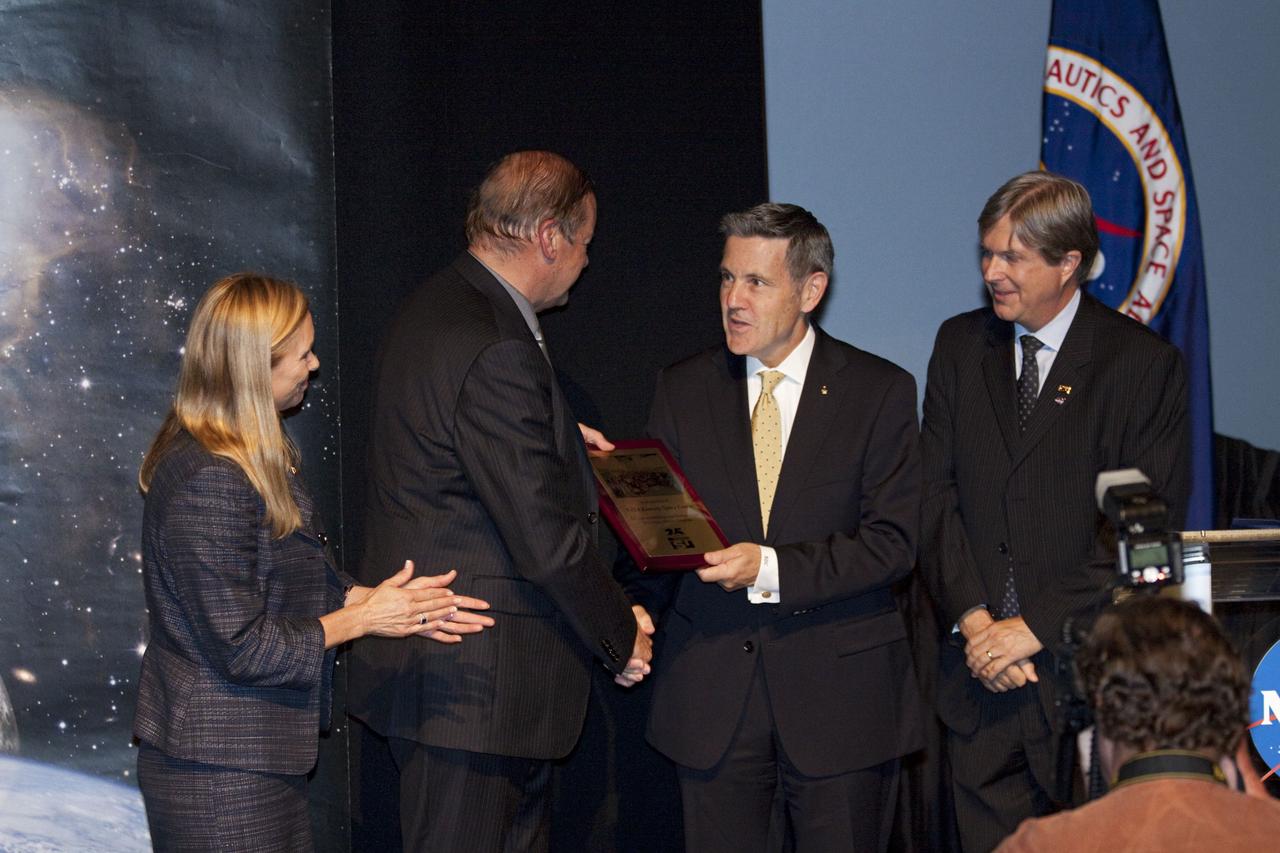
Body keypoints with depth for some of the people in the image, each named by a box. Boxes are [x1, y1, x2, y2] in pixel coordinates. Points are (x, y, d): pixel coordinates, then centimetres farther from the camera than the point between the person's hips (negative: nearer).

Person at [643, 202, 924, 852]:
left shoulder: (880, 391, -1)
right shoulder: (682, 389, 8)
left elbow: (892, 541, -8)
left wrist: (771, 568, -19)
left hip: (838, 692, -2)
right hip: (712, 689, 2)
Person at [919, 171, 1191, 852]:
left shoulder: (1146, 364, -4)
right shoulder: (960, 344, 10)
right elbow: (936, 495, 6)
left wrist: (1035, 627, -13)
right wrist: (970, 616, -7)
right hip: (978, 672, 3)